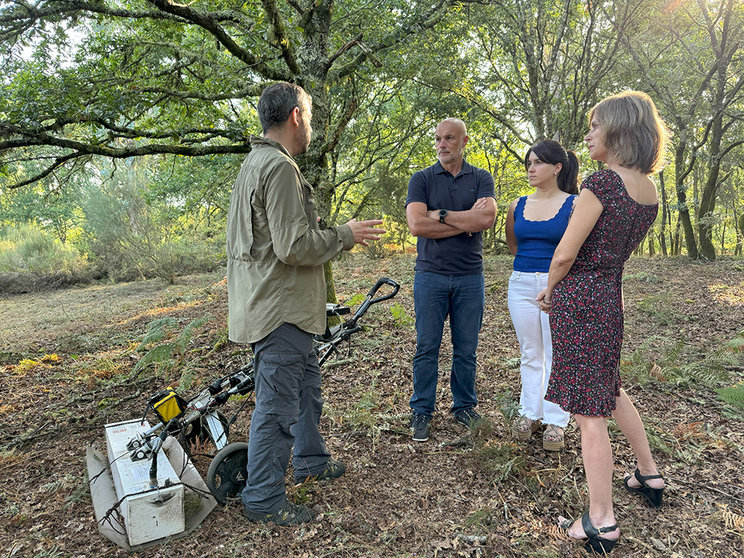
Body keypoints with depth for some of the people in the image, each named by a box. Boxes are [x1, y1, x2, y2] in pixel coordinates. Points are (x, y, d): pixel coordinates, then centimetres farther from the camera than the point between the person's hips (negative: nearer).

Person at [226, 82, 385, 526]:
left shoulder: (258, 163, 16)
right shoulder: (280, 167, -19)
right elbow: (295, 246, -24)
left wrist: (335, 235, 19)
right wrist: (346, 235, -11)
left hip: (281, 304, 11)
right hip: (280, 309, -11)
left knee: (307, 382, 24)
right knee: (277, 405, 0)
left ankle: (310, 460, 41)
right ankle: (263, 500, 15)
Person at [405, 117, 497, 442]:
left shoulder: (481, 179, 7)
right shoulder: (421, 179, 4)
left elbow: (487, 219, -11)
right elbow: (416, 225, -11)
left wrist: (440, 214, -10)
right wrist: (467, 221, -10)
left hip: (470, 276, 1)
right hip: (430, 275, -1)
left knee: (466, 349, 9)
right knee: (426, 347, 3)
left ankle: (464, 406, 25)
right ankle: (421, 411, 16)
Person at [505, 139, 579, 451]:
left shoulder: (574, 204, -5)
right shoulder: (518, 206, 8)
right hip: (522, 284, 4)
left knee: (556, 354, 3)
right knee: (530, 354, 13)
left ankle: (555, 421, 15)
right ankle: (529, 413, 25)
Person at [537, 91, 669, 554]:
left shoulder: (603, 183, -18)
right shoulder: (650, 190, 8)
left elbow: (565, 255, -17)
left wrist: (549, 291, 3)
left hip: (579, 299, -8)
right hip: (612, 296, 9)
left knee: (589, 411, 0)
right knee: (609, 387, 29)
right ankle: (649, 474, 43)